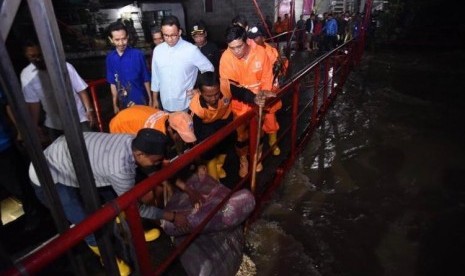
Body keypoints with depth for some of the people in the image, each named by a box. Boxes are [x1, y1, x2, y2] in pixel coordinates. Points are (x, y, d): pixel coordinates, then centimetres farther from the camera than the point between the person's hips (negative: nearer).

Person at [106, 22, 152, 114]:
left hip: (140, 100, -3)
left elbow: (146, 79, -7)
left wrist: (150, 100, -3)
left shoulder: (138, 54, -13)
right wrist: (115, 105, 8)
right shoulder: (110, 58, -3)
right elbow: (113, 83, 5)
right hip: (123, 103, 3)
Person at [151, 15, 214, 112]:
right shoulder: (157, 50, -1)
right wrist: (155, 99, 13)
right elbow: (155, 76, 8)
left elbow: (209, 70, -3)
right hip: (166, 105, 4)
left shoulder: (191, 50, -14)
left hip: (185, 105, -3)